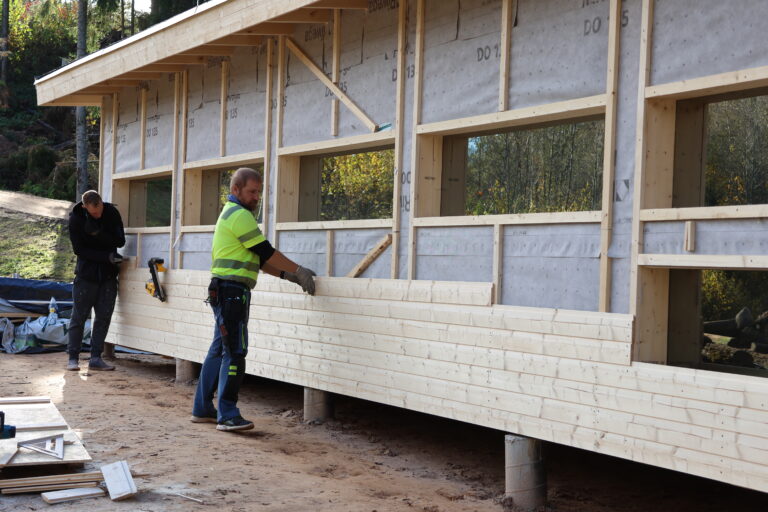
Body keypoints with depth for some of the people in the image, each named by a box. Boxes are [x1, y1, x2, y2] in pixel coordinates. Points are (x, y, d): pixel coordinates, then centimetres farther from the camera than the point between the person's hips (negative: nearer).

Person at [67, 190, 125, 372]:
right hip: (86, 273, -2)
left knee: (104, 316, 2)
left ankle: (96, 358, 7)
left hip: (108, 274, 2)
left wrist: (99, 234, -27)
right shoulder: (76, 219, -12)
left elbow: (120, 241, -10)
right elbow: (79, 250, -12)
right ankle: (73, 358, 7)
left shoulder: (111, 212, -7)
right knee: (79, 316, 0)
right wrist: (108, 256, -21)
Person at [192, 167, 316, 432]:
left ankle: (203, 409, 18)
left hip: (224, 292, 11)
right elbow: (266, 252, -12)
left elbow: (257, 258, 21)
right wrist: (299, 271, -5)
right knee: (235, 352, -9)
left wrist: (287, 275, 13)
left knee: (219, 350, 13)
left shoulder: (231, 214, 22)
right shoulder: (240, 215, -11)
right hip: (232, 291, -11)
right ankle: (227, 416, -7)